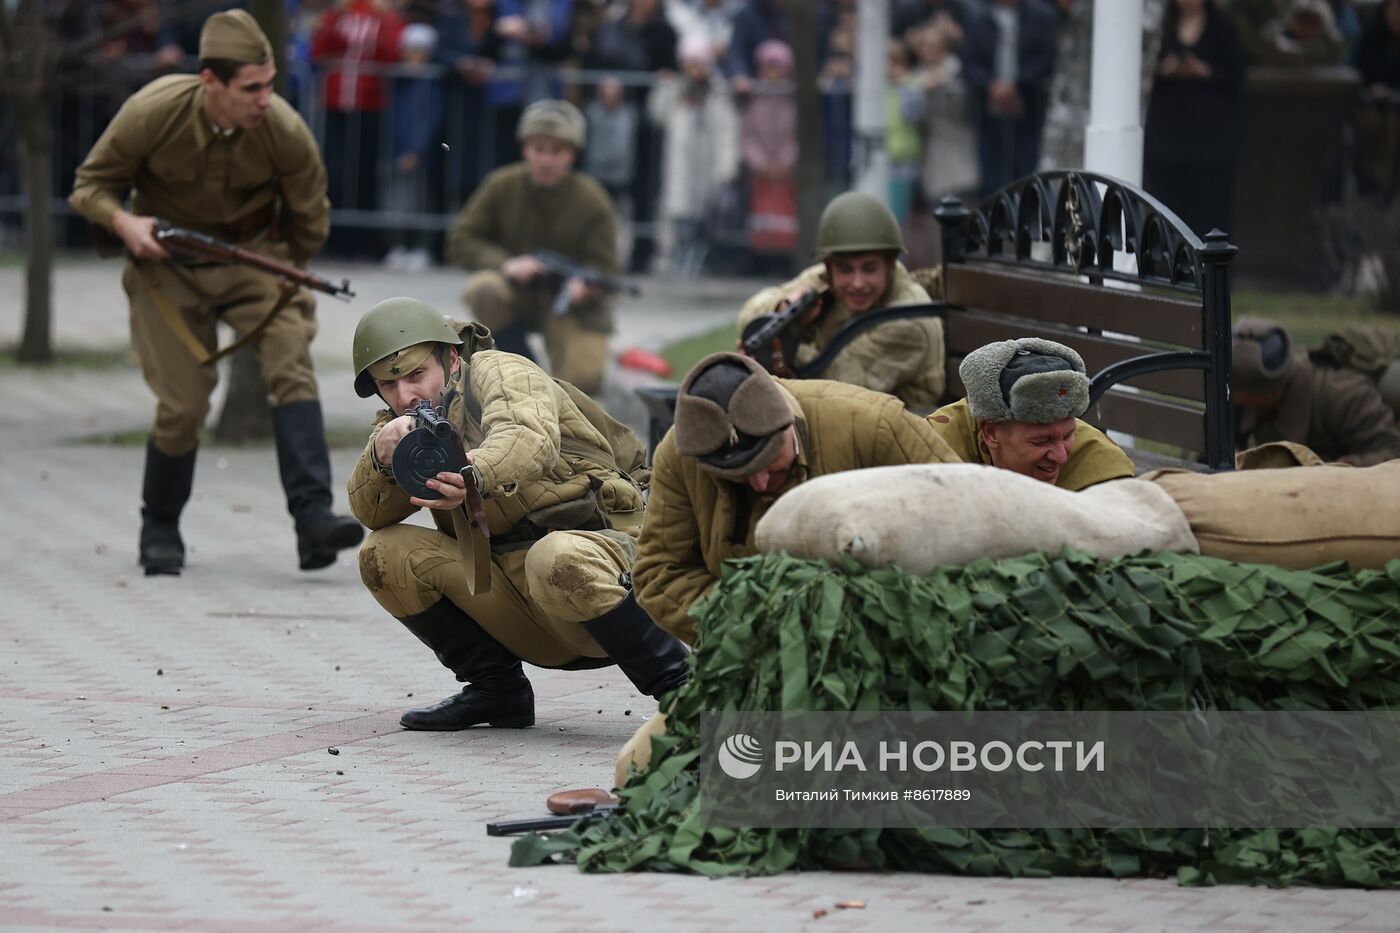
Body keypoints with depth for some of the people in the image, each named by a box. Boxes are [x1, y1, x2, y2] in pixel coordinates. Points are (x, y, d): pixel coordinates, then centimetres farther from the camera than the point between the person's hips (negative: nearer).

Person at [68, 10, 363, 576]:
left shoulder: (285, 132, -19)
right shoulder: (152, 114, -22)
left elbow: (310, 223, 0)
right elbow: (91, 185, -8)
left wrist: (283, 280, 10)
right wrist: (123, 221, -27)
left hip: (252, 252, 1)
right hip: (167, 259, -1)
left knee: (292, 360, -22)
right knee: (183, 403, -7)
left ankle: (314, 520, -29)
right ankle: (160, 531, 19)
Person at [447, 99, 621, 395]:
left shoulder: (592, 201, -11)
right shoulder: (501, 186, -7)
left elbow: (604, 266, -9)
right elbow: (461, 241, -5)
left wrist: (584, 286, -34)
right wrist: (505, 264, -23)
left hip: (569, 303, -2)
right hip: (516, 292, 2)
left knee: (581, 381, -26)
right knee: (482, 290, -34)